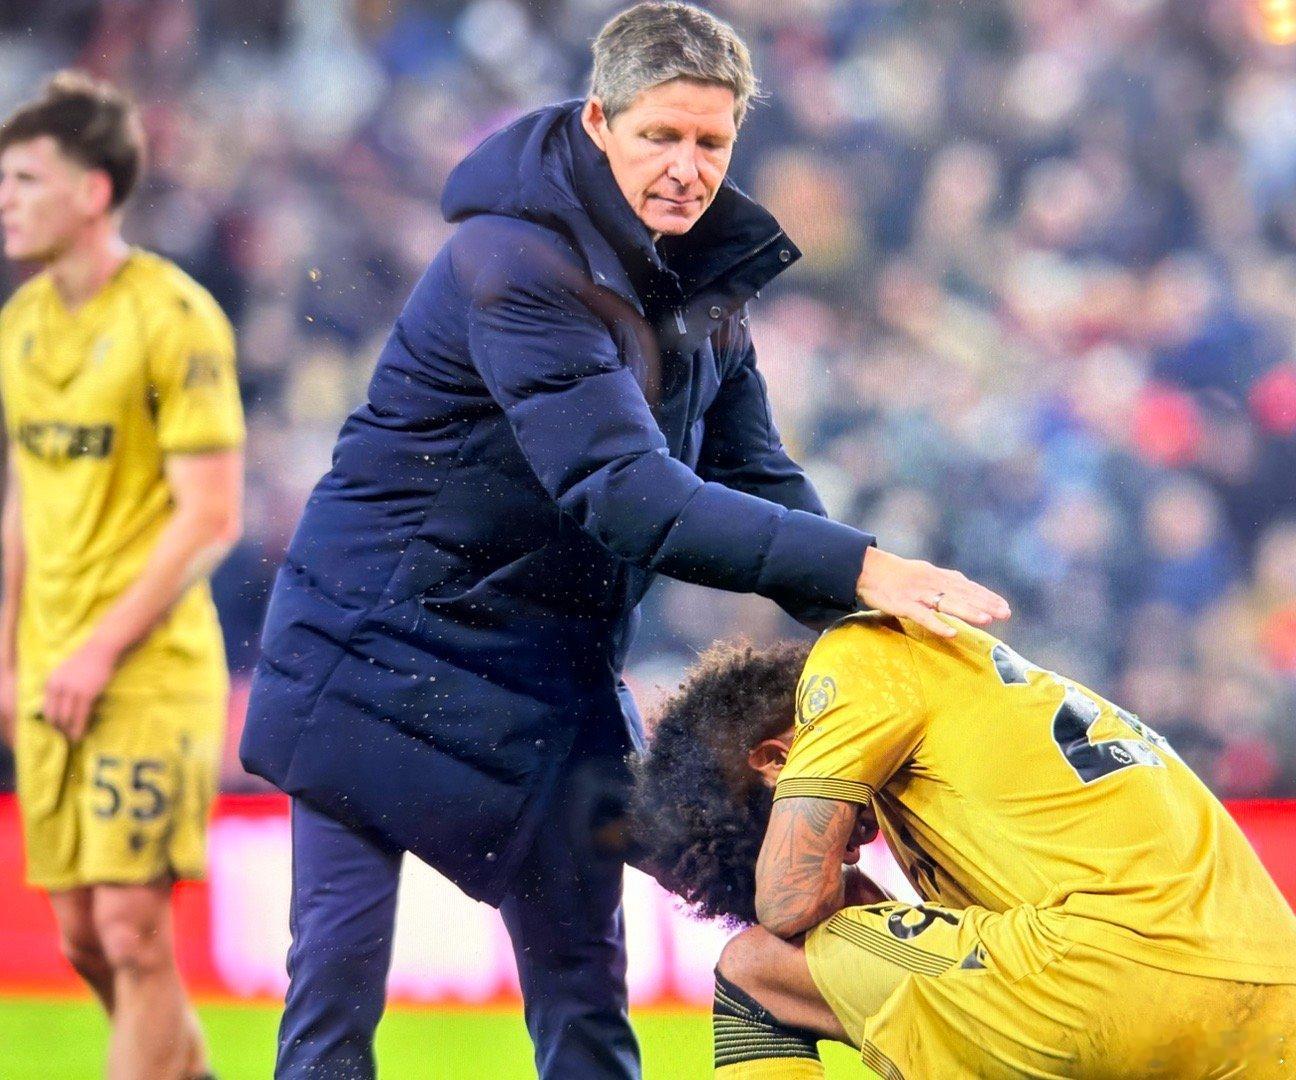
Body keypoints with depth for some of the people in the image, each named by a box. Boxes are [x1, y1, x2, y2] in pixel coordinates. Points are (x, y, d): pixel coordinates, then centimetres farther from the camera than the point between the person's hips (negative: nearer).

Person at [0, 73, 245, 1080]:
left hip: (153, 669, -7)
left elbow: (211, 517, -14)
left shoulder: (174, 318, -11)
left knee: (132, 929, -10)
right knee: (83, 938, 8)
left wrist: (102, 652, -17)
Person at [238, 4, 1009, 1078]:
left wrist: (874, 619, -15)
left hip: (554, 668, 7)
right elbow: (630, 496, -33)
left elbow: (758, 482, 4)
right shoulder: (514, 265, -24)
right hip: (383, 649, -7)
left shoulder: (703, 277, 2)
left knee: (584, 992, 4)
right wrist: (857, 568, -38)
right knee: (337, 980, -5)